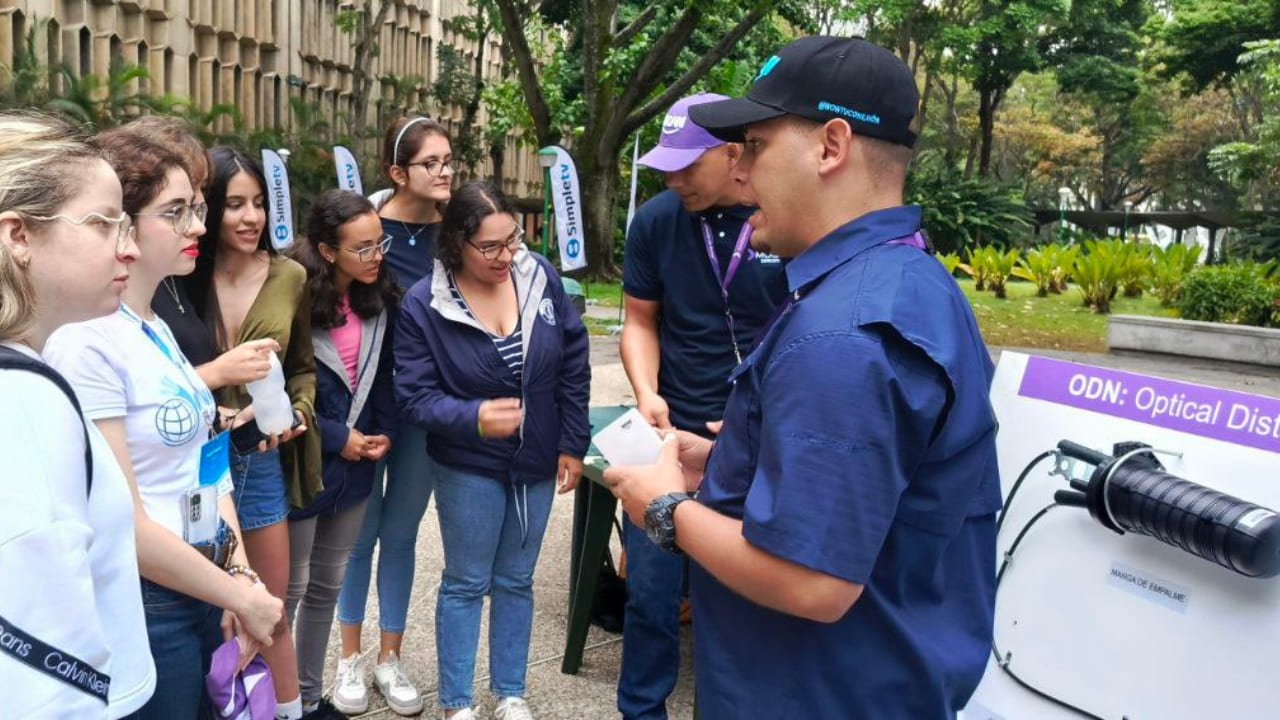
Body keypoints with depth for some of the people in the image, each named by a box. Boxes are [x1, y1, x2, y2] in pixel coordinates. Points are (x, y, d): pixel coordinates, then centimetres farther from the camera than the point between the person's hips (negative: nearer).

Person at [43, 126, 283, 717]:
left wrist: (241, 576, -3)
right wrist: (242, 595, -11)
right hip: (146, 606, -8)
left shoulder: (157, 330, 8)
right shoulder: (85, 342, -19)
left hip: (206, 588, 8)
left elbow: (201, 462, 8)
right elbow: (123, 524, -20)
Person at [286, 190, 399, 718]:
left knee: (327, 585, 17)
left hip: (354, 467, 6)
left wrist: (384, 432, -3)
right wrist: (336, 438, -15)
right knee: (289, 588, 8)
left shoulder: (379, 302, 1)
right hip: (301, 467, -6)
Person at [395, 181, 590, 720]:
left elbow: (574, 364, -3)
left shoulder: (540, 276, -10)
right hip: (469, 467, -3)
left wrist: (573, 444, -2)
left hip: (537, 461, 3)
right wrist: (473, 417, -34)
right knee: (466, 583, 10)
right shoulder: (423, 305, -16)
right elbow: (414, 395, -16)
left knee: (516, 581, 17)